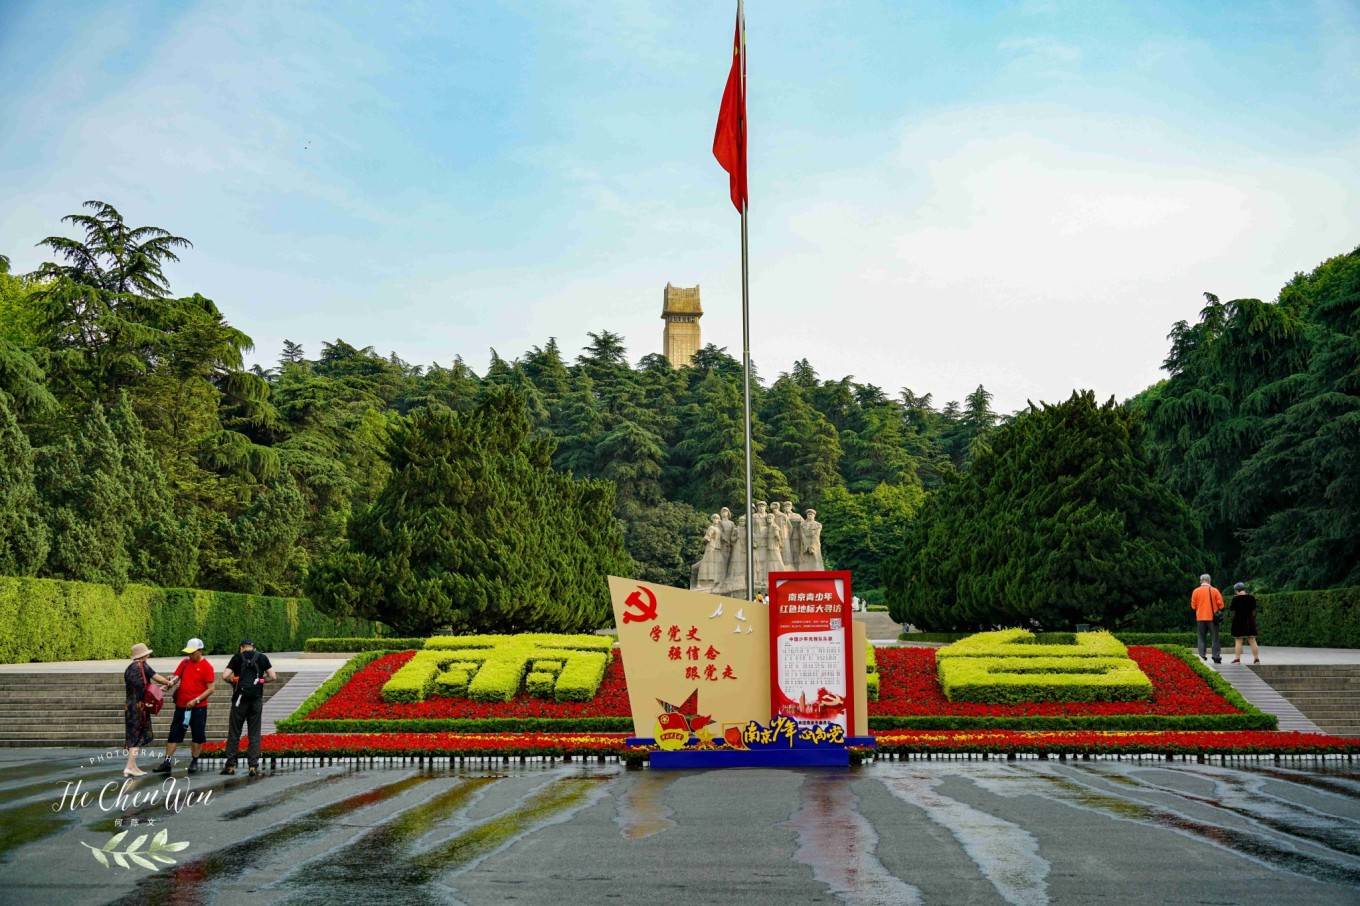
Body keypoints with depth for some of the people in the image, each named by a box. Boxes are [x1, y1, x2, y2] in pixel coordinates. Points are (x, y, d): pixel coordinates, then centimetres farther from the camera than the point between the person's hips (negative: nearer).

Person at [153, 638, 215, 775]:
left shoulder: (206, 666, -8)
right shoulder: (185, 662, 8)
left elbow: (210, 689, -9)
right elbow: (177, 677, 6)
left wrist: (196, 700, -18)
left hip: (198, 707, -5)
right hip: (181, 705, 5)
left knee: (198, 735, 4)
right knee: (174, 734, 4)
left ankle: (194, 762, 15)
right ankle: (167, 761, 7)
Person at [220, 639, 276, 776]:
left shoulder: (237, 657, 1)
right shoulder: (262, 657, 5)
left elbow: (225, 676, -8)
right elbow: (273, 677, 0)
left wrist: (233, 681, 11)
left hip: (240, 699, -1)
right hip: (256, 699, 1)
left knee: (234, 733, 7)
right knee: (254, 734, 6)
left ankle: (231, 765, 8)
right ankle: (253, 766, 3)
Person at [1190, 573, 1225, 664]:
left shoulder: (1196, 591, -1)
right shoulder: (1215, 590, -2)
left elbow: (1193, 606, 1)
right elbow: (1220, 604, -2)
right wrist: (1219, 612, 16)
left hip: (1200, 618, 0)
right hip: (1213, 618, 0)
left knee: (1201, 638, 8)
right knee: (1215, 637, 7)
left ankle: (1202, 656, -1)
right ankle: (1216, 657, 5)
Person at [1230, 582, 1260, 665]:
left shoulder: (1236, 598, -10)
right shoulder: (1251, 597, 2)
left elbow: (1233, 611, -7)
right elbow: (1254, 610, 6)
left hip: (1238, 621, -4)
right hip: (1250, 621, 4)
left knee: (1238, 641, -2)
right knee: (1252, 640, 8)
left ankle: (1237, 658, -6)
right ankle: (1256, 658, 10)